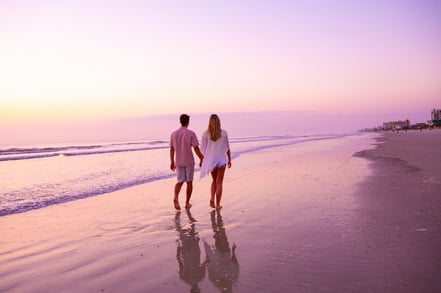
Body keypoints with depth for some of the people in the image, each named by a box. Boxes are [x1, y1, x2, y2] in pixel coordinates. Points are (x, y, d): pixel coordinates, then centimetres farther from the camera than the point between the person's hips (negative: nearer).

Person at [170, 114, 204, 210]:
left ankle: (176, 198, -17)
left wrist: (172, 162, 14)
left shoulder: (174, 134, 2)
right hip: (189, 162, -3)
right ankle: (187, 203, 16)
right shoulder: (191, 133, -10)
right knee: (189, 182, 11)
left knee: (180, 182, 9)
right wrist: (202, 159, -4)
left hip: (178, 162, 3)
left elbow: (171, 149, 6)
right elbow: (196, 148, -14)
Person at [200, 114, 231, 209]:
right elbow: (227, 148, -1)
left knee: (214, 181, 21)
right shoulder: (224, 133, -6)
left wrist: (203, 160, 9)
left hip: (210, 160, 2)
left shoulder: (205, 134, -6)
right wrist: (229, 160, 9)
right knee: (219, 183, 7)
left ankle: (212, 199, 4)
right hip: (221, 160, -1)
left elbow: (203, 149, -3)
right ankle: (218, 204, 8)